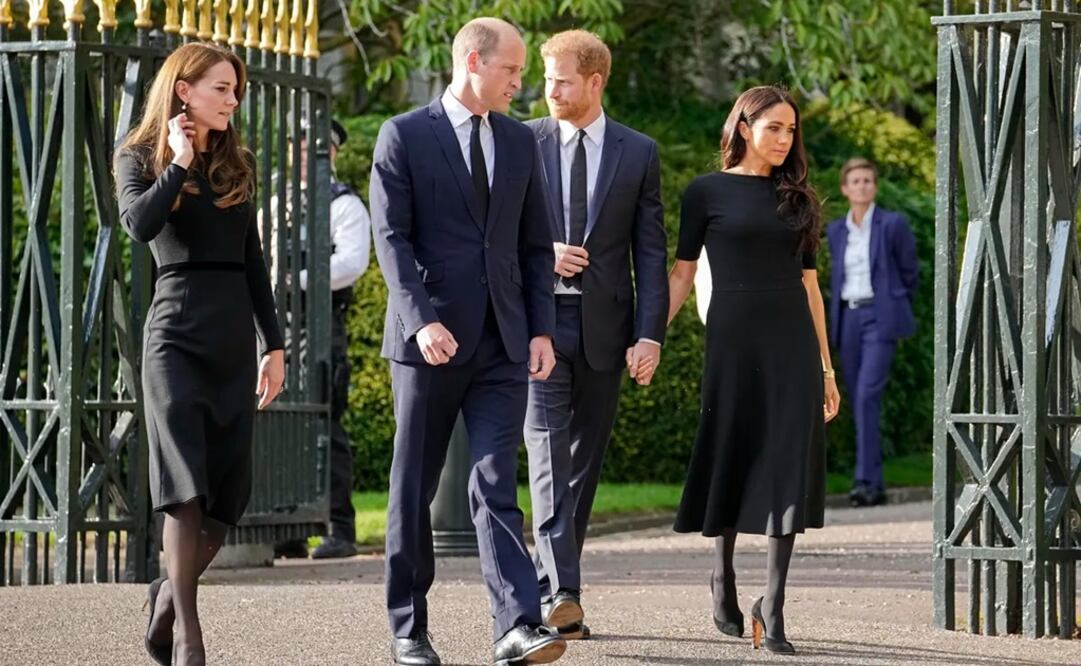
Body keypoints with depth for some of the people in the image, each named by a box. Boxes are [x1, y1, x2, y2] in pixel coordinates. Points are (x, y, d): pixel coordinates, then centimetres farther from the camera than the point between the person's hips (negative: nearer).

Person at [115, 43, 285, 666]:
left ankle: (172, 590, 25)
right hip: (178, 332, -5)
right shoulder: (140, 158, 3)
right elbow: (140, 223, -19)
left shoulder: (237, 165, 15)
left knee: (230, 490, 2)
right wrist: (179, 163, -8)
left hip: (236, 334, 5)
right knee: (187, 485, -12)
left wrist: (274, 344, 13)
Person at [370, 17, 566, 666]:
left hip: (502, 344, 3)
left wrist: (542, 329, 4)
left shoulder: (520, 141, 12)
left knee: (495, 487, -7)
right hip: (430, 339, -3)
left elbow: (536, 243, 14)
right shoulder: (404, 136, -2)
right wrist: (420, 320, -20)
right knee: (414, 489, 6)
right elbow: (391, 238, -9)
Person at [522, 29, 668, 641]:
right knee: (550, 453, -13)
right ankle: (560, 592, -21)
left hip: (604, 326, 2)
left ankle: (555, 591, 16)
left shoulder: (639, 153, 4)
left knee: (586, 460, 7)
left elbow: (652, 251, 2)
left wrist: (650, 335, -7)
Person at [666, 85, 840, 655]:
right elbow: (681, 274, 1)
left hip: (793, 342, 3)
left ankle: (772, 608, -7)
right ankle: (723, 577, 29)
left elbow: (809, 283, 14)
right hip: (734, 340, -3)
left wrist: (825, 367, 13)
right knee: (732, 459, 5)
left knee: (788, 469, -6)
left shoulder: (796, 197, 12)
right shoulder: (708, 191, 2)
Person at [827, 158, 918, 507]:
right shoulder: (836, 230, 11)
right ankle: (876, 485, 10)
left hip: (880, 318, -5)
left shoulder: (893, 224, -2)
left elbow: (909, 270, 7)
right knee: (858, 400, 5)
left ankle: (866, 480, -22)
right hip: (847, 319, 5)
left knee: (867, 395, -19)